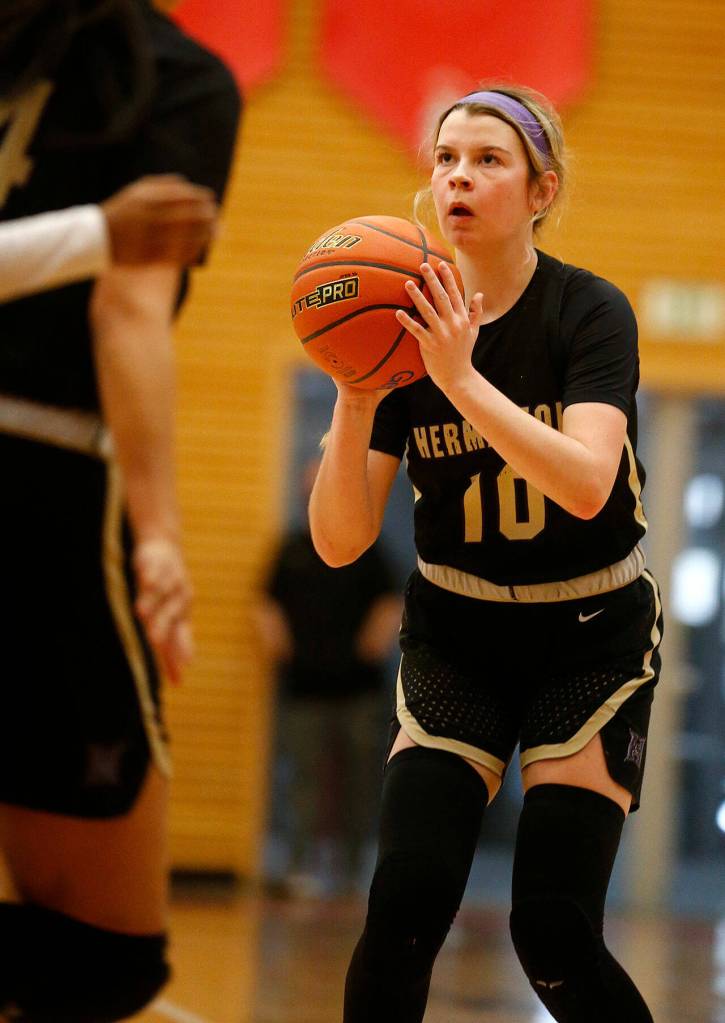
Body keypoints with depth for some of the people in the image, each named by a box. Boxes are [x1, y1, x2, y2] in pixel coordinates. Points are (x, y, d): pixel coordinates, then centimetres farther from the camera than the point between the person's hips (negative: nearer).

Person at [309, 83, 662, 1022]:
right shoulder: (404, 328, -5)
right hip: (456, 635, 3)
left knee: (553, 929, -12)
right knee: (406, 900, -16)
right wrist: (355, 401, -25)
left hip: (589, 636, -2)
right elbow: (339, 541, -9)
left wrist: (461, 379, -37)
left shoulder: (589, 312, -13)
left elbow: (587, 484, -31)